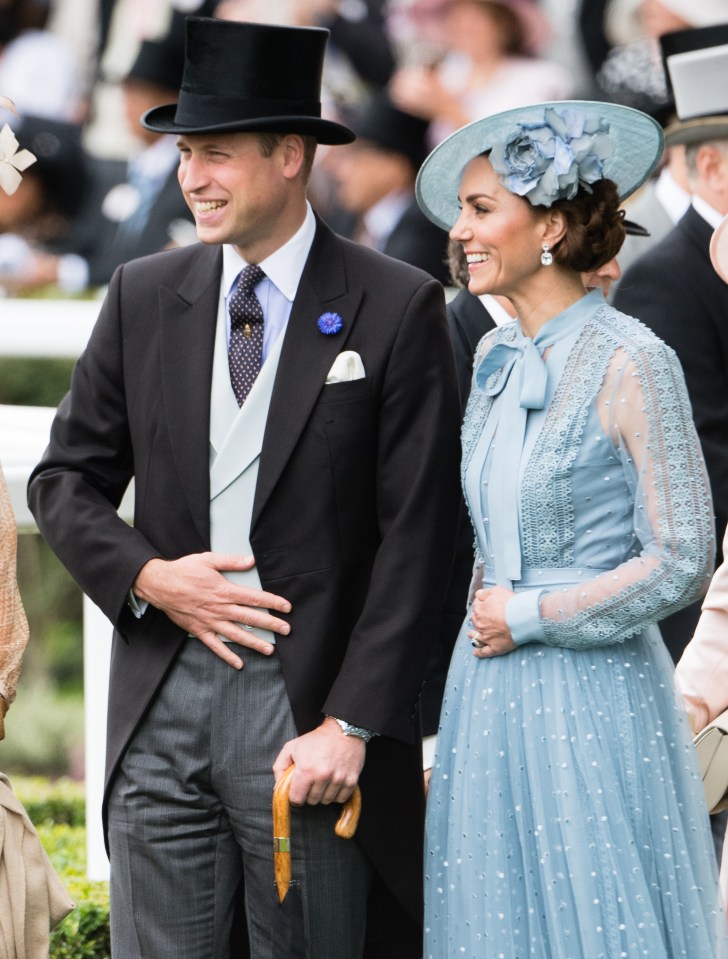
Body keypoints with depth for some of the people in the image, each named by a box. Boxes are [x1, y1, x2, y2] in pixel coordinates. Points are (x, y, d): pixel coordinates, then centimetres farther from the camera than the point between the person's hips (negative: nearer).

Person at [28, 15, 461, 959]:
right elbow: (65, 479, 14)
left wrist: (352, 725, -12)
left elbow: (415, 536, -7)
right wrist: (146, 576, -6)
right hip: (161, 697, 4)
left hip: (309, 704, -3)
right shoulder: (144, 297, 9)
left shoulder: (397, 308, -4)